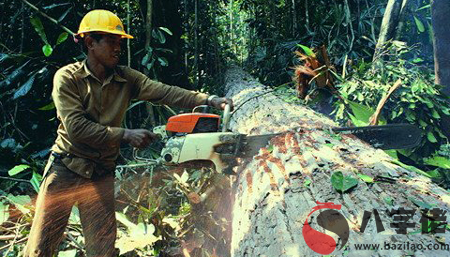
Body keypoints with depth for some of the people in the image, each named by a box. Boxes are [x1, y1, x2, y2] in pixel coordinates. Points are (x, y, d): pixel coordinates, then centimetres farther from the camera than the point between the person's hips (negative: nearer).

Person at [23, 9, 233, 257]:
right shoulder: (67, 77, -9)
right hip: (65, 169, -3)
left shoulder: (126, 78, 1)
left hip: (102, 175, 3)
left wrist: (207, 99, -25)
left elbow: (164, 92, -13)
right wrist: (125, 135, -22)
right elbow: (76, 127, -19)